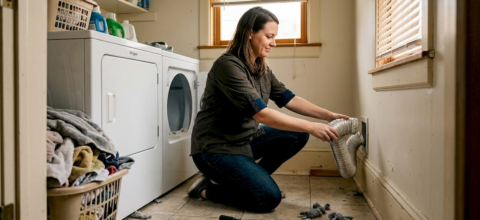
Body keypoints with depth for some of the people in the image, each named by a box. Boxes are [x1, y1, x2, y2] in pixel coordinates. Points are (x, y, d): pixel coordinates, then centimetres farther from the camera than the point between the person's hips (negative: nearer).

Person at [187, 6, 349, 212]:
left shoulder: (261, 69, 4)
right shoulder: (228, 65, -24)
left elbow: (290, 99, 5)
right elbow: (261, 114, -30)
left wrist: (329, 115, -6)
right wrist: (312, 127, -29)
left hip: (246, 138, 9)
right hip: (216, 147, -8)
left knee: (298, 135, -3)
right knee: (268, 197, -16)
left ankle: (251, 178, 8)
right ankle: (206, 188, 4)